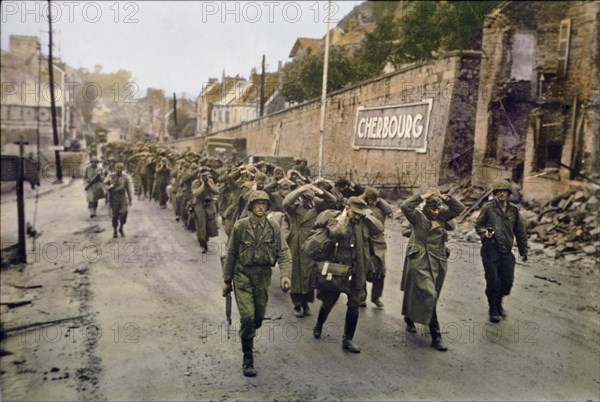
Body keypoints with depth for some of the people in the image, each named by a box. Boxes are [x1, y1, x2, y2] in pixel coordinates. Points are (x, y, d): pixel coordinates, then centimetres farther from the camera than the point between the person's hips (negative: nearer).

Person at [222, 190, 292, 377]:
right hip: (243, 273, -2)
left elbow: (283, 252, -6)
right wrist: (227, 280, 4)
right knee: (247, 316, -11)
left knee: (259, 316, 12)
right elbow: (231, 254, 1)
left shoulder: (273, 227, -4)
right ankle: (248, 359, 4)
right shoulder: (240, 226, -7)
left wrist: (285, 274, -23)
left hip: (263, 275, 3)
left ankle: (248, 336, 46)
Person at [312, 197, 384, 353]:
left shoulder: (364, 223, 2)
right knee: (329, 302, 13)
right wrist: (343, 216, -17)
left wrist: (367, 214, -8)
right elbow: (337, 233, -29)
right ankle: (318, 326, 42)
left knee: (354, 305, 5)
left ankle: (348, 340, 19)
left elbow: (379, 229, -12)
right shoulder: (335, 220, -8)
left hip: (357, 271, 2)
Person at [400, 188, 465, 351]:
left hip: (438, 262, 6)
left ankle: (409, 319, 41)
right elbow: (405, 206, -24)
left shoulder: (442, 215, 7)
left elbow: (460, 208, 2)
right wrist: (423, 196, -19)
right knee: (429, 295, -12)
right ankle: (436, 335, -6)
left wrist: (444, 197, -7)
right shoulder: (417, 216, -8)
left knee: (431, 296, 17)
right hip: (419, 261, -6)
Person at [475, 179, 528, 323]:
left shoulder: (513, 210, 7)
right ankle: (493, 310, 19)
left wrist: (523, 250, 16)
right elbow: (478, 225, 4)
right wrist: (484, 232, -17)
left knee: (508, 281, 7)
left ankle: (498, 303, 34)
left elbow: (520, 230, 15)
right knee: (493, 282, 0)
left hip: (506, 252, 4)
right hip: (490, 251, -3)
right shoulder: (488, 208, -3)